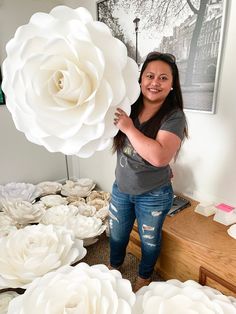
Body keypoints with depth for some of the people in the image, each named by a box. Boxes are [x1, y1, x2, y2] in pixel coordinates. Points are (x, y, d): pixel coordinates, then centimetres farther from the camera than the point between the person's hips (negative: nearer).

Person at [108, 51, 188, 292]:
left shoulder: (174, 116, -19)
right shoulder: (127, 107, -6)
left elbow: (159, 157, -32)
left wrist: (129, 128, -30)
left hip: (153, 195, -4)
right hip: (121, 188, 4)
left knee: (149, 240, 20)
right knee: (117, 233, 25)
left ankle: (144, 276, 51)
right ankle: (114, 266, 57)